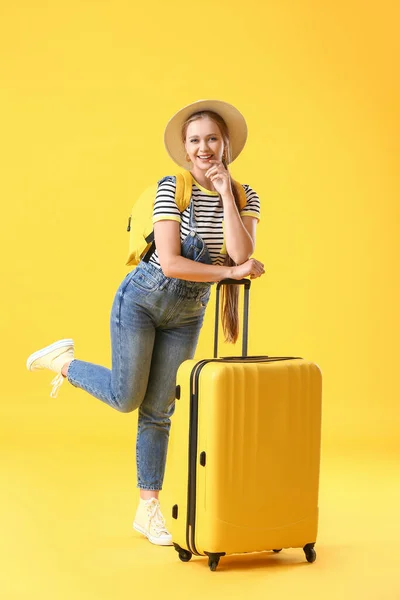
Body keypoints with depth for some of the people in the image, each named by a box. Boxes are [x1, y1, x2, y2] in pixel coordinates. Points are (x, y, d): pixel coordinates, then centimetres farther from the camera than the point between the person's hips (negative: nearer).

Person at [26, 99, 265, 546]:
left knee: (157, 410, 9)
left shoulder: (244, 196, -4)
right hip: (143, 297, -4)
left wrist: (225, 192, -21)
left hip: (187, 312, 4)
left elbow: (241, 255, -21)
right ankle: (62, 362, 30)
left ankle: (148, 510, 19)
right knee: (126, 398, 2)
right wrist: (231, 272, -23)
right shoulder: (171, 189, -16)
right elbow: (170, 263, -23)